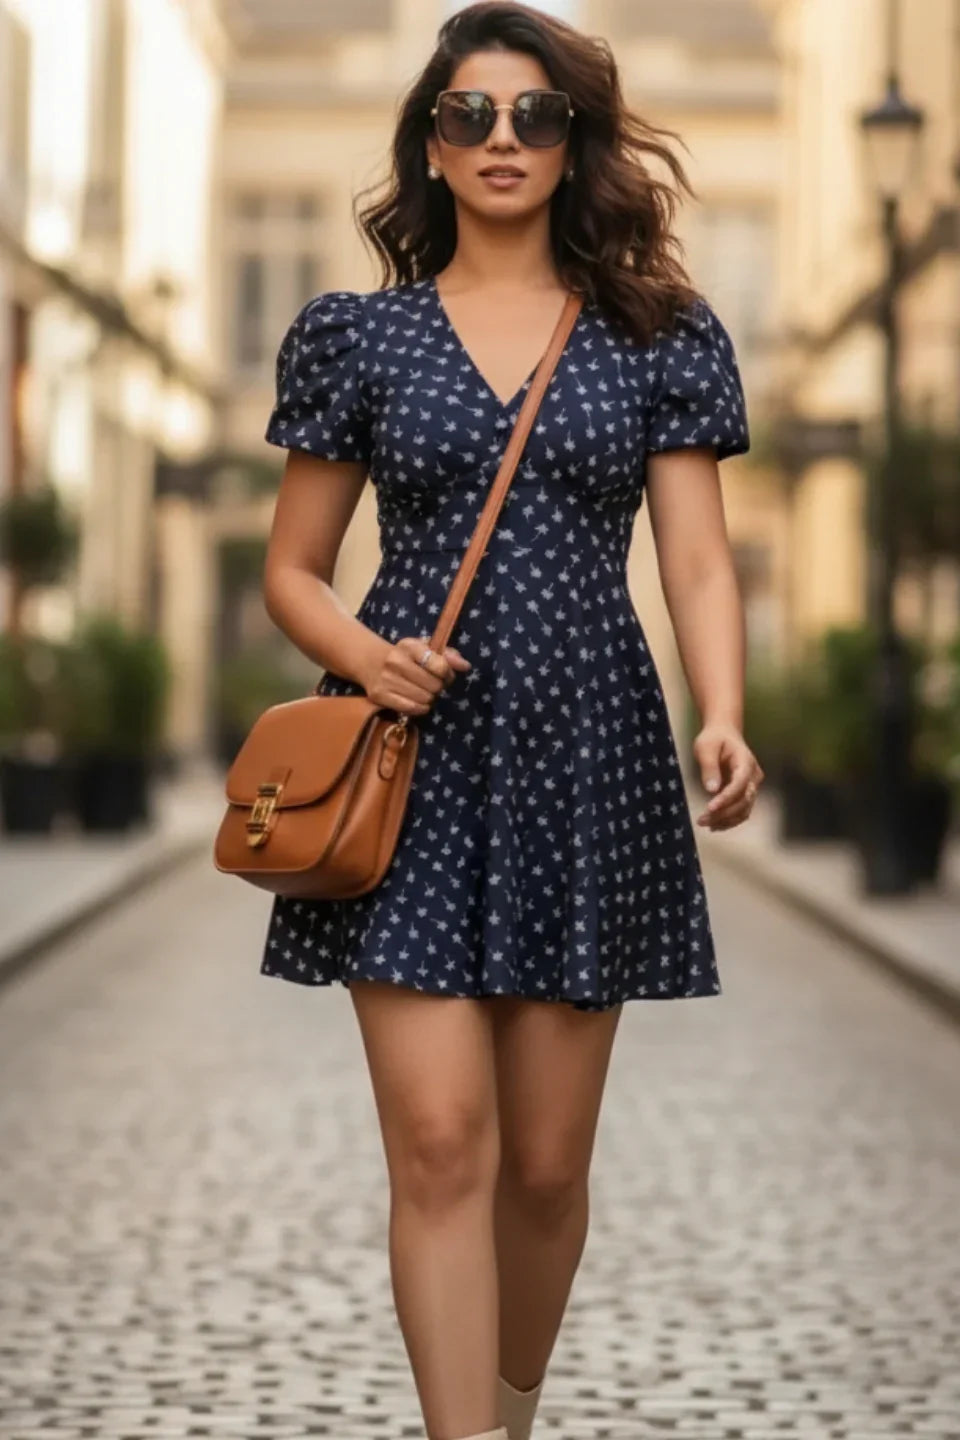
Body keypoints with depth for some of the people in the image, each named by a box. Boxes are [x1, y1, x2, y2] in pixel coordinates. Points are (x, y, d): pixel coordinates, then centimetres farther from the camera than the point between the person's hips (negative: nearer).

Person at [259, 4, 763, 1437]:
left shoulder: (656, 337, 7)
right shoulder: (361, 337, 7)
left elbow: (697, 561, 0)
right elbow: (292, 573, 10)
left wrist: (724, 722, -18)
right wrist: (365, 655, -11)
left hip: (585, 762, 1)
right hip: (415, 763, -1)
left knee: (546, 1164, 6)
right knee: (442, 1144, -10)